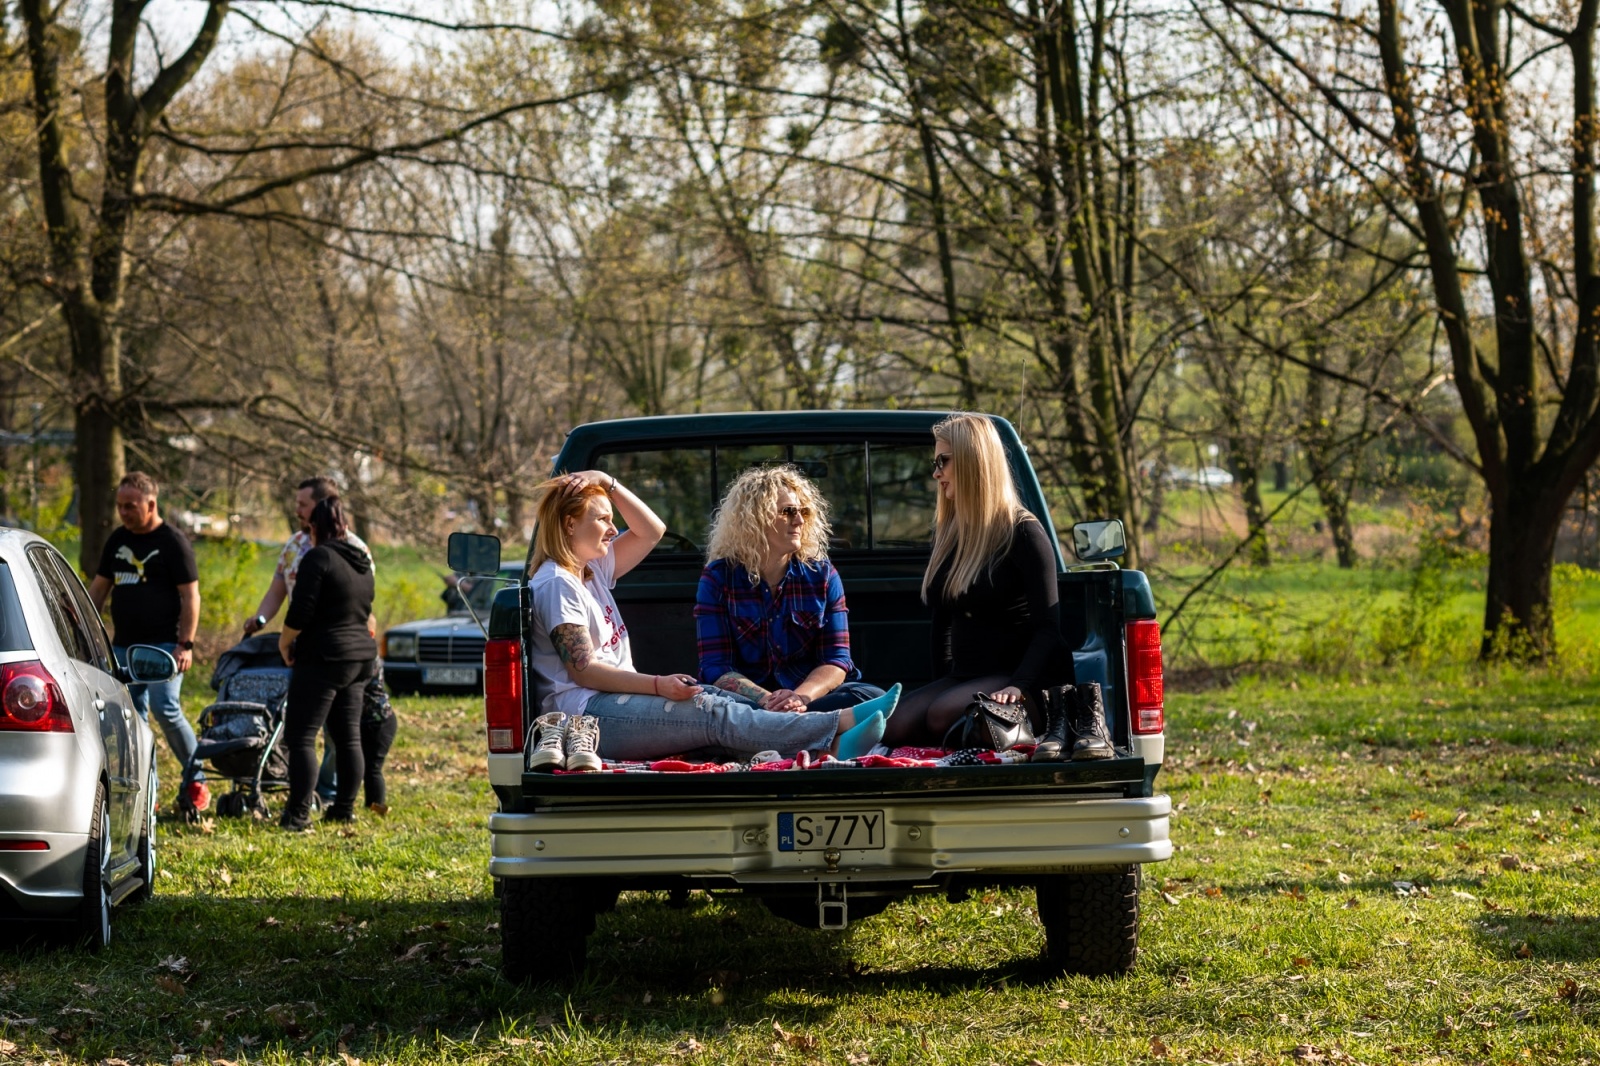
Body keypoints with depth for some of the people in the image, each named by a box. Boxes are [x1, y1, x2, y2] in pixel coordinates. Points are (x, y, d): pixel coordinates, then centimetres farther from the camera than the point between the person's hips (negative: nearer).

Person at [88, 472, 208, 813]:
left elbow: (190, 596, -8)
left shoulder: (173, 542, -5)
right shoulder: (117, 540, 14)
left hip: (162, 644, -7)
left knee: (166, 711, -16)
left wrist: (185, 644, -15)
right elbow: (99, 587, 20)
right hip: (123, 645, 7)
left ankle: (196, 781, -2)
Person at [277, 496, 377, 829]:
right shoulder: (361, 562, 13)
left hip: (323, 658, -9)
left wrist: (285, 641, -3)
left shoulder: (318, 558, -13)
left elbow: (301, 611, -17)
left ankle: (298, 813, -10)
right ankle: (345, 808, 16)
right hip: (359, 656, 9)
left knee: (301, 737, -6)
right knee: (348, 737, 13)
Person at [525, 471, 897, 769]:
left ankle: (832, 744, -28)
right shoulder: (556, 583, -10)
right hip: (586, 713, -10)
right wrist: (658, 684, -25)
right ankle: (841, 727, -34)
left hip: (620, 700, 10)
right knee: (714, 713, -22)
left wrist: (610, 485, 10)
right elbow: (583, 670, -18)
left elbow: (652, 531, 22)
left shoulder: (593, 570, 19)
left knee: (719, 702, -11)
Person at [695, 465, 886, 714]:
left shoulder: (822, 574, 8)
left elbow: (835, 659, 0)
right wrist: (766, 700, -27)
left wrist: (801, 696, -23)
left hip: (810, 693, 3)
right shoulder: (718, 577, 2)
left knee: (872, 697, -29)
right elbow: (716, 666, -7)